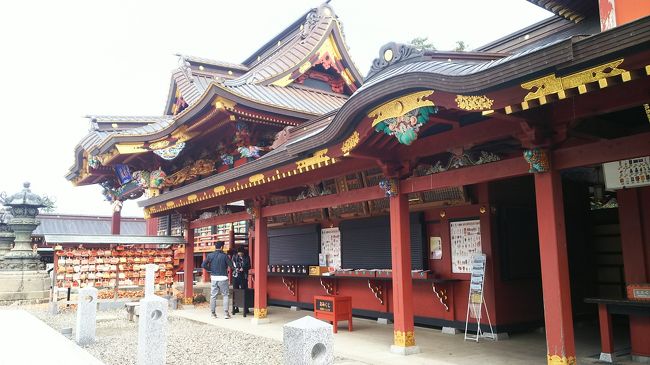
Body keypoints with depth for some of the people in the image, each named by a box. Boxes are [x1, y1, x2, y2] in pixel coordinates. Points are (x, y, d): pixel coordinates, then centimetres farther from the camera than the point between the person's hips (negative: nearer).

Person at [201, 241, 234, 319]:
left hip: (214, 278, 3)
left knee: (213, 296, 11)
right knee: (225, 295, 6)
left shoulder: (210, 255, 1)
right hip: (223, 278, -3)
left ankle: (213, 313, 15)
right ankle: (226, 313, 0)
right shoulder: (224, 256, -8)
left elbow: (203, 265, -3)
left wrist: (211, 269, 10)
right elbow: (231, 266, -9)